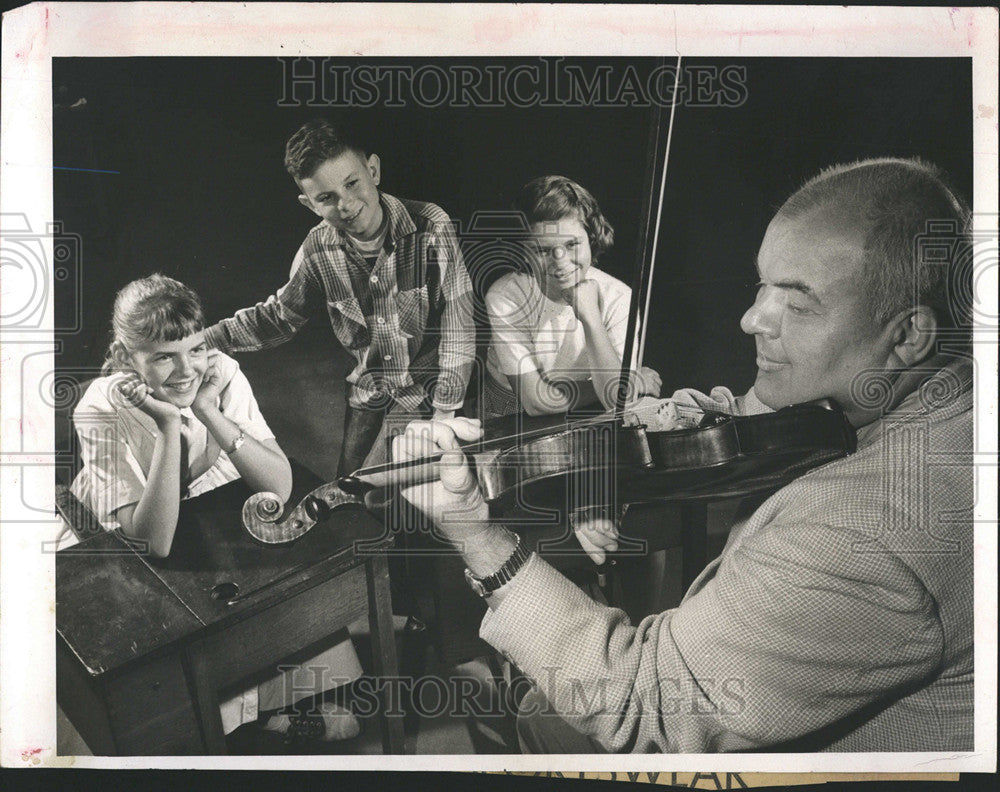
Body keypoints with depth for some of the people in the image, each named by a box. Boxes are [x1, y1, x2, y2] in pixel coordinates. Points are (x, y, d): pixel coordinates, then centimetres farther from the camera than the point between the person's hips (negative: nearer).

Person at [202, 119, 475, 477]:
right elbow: (279, 314, 6)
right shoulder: (318, 247, -10)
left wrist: (444, 415, -19)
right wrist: (198, 338, -5)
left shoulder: (431, 227, -21)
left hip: (430, 393, -3)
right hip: (367, 397, 4)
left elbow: (457, 326, -18)